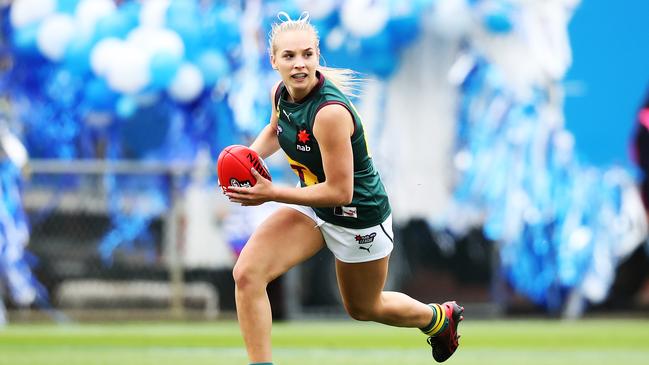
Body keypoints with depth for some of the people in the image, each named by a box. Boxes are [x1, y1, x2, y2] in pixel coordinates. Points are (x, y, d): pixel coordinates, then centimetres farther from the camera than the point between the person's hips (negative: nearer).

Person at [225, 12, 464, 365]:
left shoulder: (330, 112, -35)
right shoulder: (281, 93, -11)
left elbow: (339, 192, -31)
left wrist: (272, 194, -30)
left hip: (358, 217, -6)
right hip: (312, 206, 6)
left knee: (364, 308, 21)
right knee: (246, 273, -17)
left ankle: (441, 317, 51)